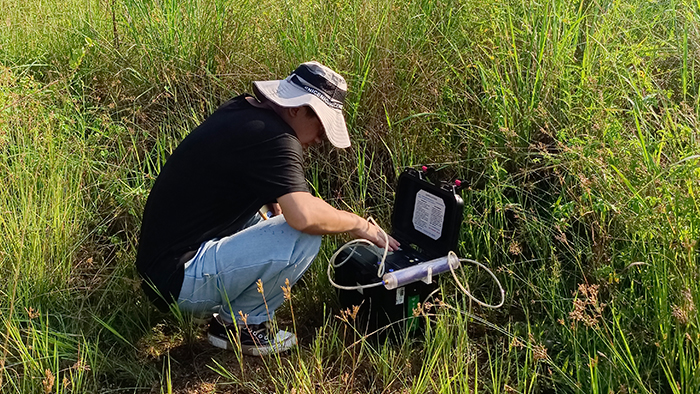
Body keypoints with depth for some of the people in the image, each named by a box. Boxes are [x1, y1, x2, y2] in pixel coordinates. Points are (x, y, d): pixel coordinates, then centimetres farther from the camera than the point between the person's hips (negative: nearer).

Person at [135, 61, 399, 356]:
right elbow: (305, 216, -33)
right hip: (179, 277, -10)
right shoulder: (272, 138, -19)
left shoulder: (241, 110, 10)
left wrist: (278, 208, 16)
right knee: (304, 237, -20)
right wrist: (358, 224, -15)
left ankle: (230, 312, 14)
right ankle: (238, 325, 0)